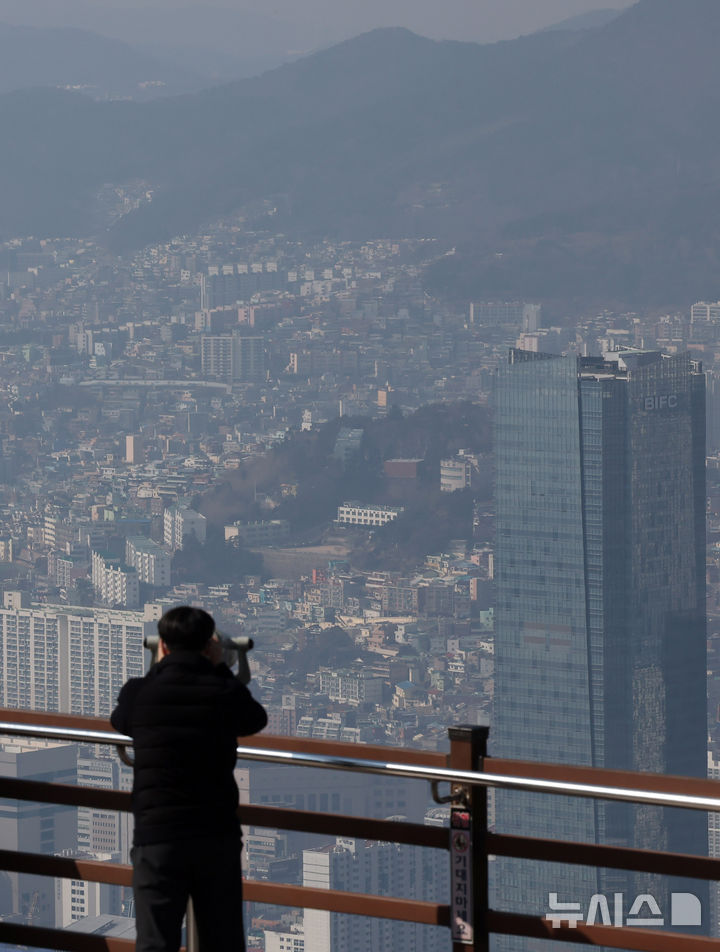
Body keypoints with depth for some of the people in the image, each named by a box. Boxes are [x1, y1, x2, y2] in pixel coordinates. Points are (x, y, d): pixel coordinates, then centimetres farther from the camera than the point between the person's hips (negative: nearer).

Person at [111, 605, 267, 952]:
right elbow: (256, 719, 19)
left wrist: (158, 669, 25)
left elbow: (120, 720, 20)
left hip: (157, 837, -1)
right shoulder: (226, 692, -3)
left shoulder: (140, 692, -4)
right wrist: (220, 669, 22)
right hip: (218, 836, 1)